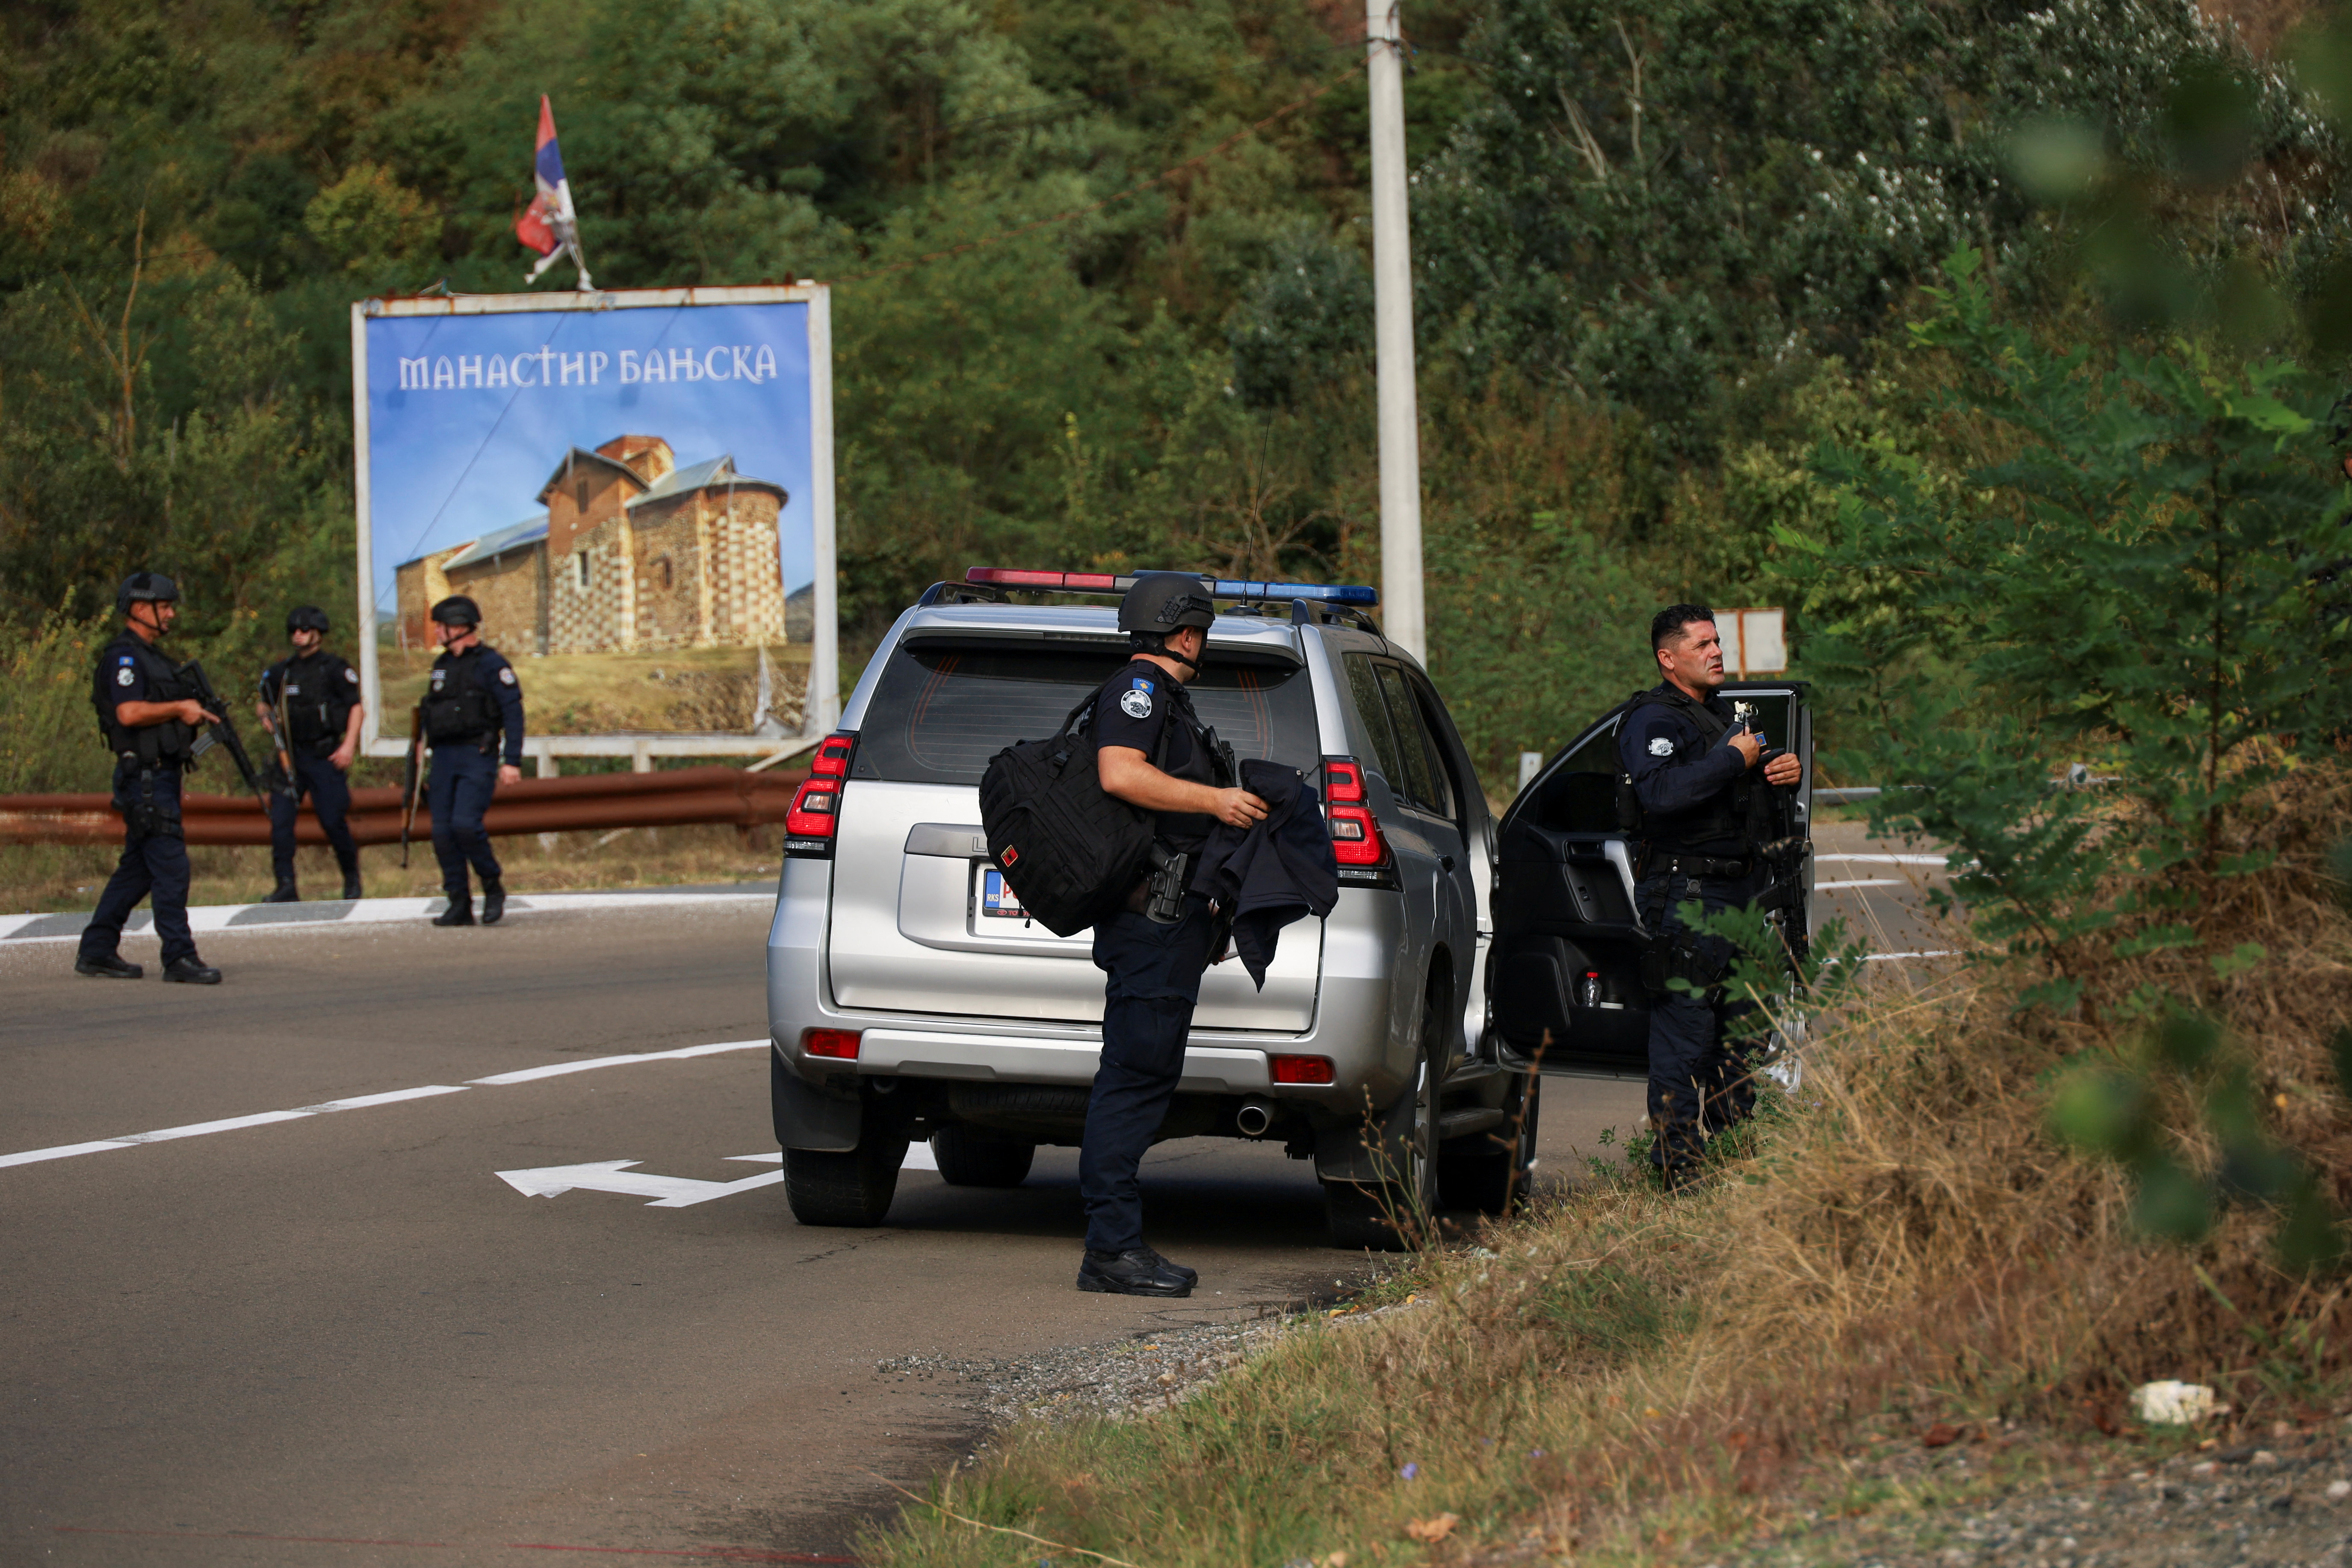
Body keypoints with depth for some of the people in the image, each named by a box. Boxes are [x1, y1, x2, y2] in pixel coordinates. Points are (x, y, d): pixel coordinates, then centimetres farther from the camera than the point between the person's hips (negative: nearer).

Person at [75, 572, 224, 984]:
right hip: (144, 776, -10)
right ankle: (180, 957, -10)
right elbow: (129, 712, -24)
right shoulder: (123, 657, -12)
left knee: (137, 869, 13)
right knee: (170, 866, -11)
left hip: (162, 776, 10)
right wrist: (179, 708, -15)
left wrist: (196, 713, 12)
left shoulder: (150, 656, 20)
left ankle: (96, 951, 17)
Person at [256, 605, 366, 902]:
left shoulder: (334, 669, -3)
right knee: (280, 819, -8)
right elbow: (264, 702, 24)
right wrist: (265, 713, 1)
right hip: (290, 754, 4)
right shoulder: (282, 671, 12)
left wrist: (349, 745, -12)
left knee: (333, 821, -4)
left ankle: (352, 877, 19)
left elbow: (356, 707, -3)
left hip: (324, 755, -4)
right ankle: (286, 886, -7)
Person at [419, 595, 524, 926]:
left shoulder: (491, 664, -5)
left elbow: (513, 712, -9)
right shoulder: (442, 666, 16)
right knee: (443, 831, -1)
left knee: (465, 823, -20)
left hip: (477, 758, -7)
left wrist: (513, 761, -16)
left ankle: (493, 886, 1)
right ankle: (459, 905, 4)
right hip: (444, 759, 7)